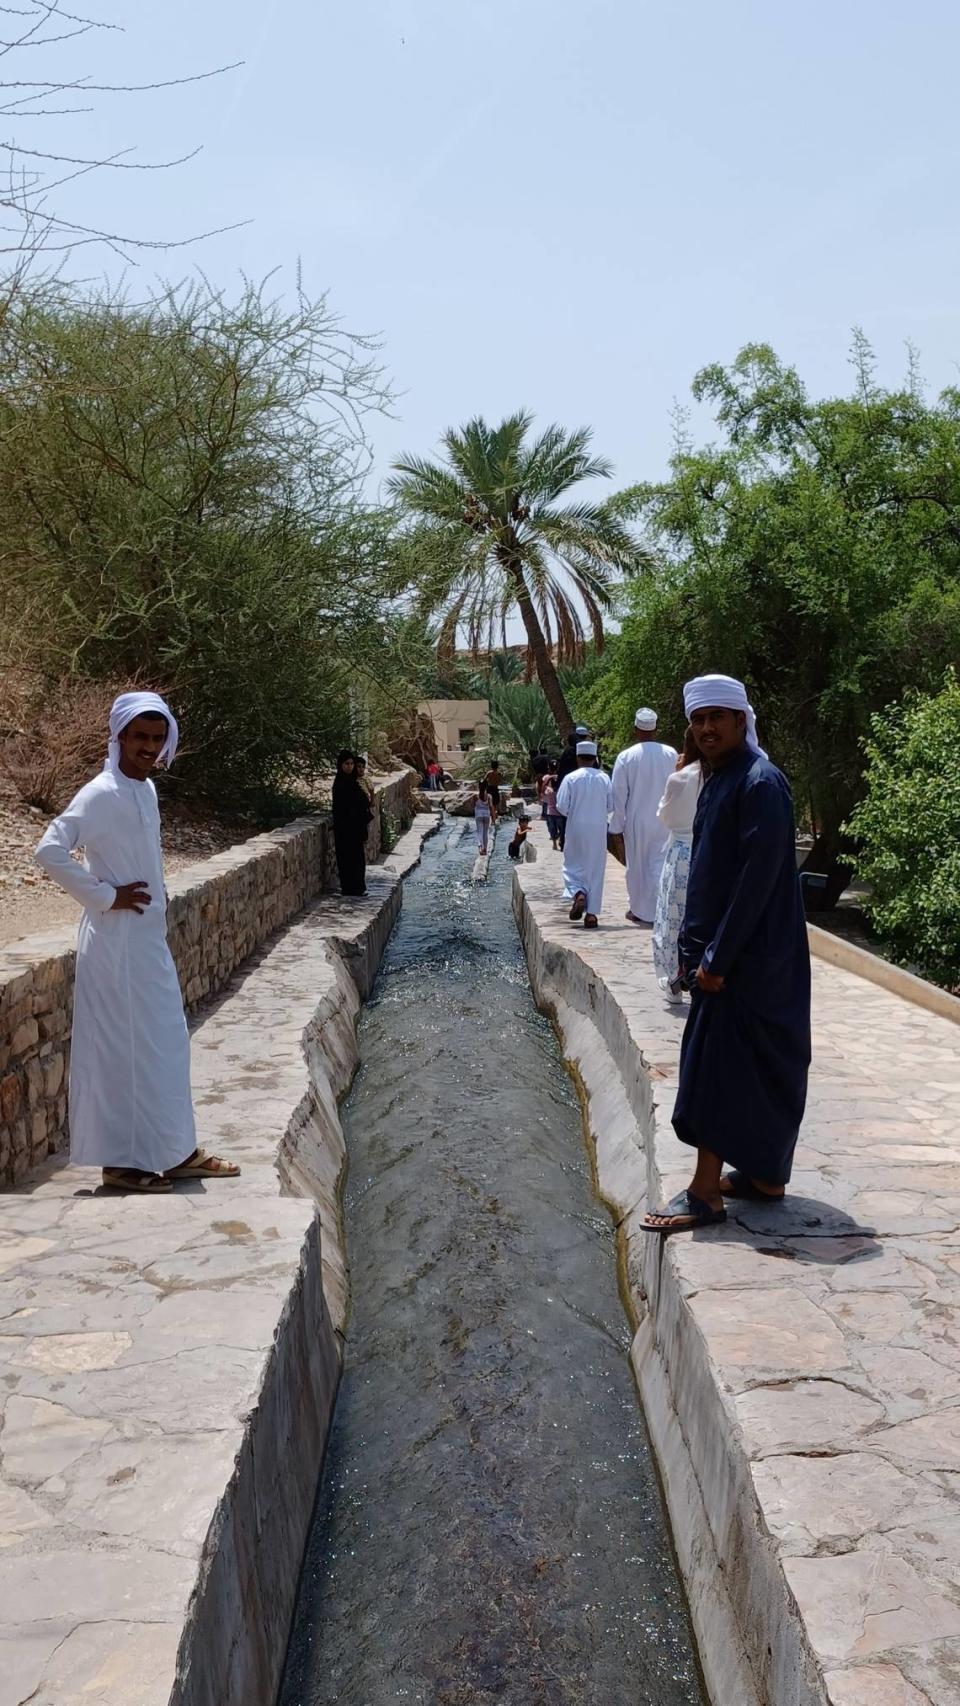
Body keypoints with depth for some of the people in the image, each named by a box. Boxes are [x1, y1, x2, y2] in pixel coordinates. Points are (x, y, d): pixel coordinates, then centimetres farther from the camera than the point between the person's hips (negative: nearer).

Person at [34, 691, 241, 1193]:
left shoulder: (145, 789, 9)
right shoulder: (102, 794, -17)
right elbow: (49, 853, -25)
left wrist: (154, 899, 11)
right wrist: (106, 897, -20)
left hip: (148, 939, 9)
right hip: (117, 942, -9)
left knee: (164, 1043, 14)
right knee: (121, 1049, 0)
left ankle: (175, 1152, 25)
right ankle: (121, 1161, 12)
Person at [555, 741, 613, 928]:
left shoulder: (570, 779, -8)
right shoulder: (604, 778, -2)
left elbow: (562, 807, -9)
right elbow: (611, 804, 3)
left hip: (576, 829, -2)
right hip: (598, 830, 2)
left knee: (573, 866, 13)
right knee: (595, 869, 8)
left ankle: (578, 893, -15)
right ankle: (592, 913, 8)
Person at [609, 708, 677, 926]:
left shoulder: (626, 757, -9)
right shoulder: (671, 754, -4)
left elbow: (618, 795, -5)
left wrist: (618, 826, 2)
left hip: (636, 822, -1)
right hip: (665, 822, 1)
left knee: (637, 865, 12)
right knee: (661, 864, 5)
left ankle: (639, 911, 21)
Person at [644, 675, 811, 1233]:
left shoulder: (761, 783, -17)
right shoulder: (719, 780, 13)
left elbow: (757, 878, -22)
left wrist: (717, 957, -21)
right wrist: (695, 947, 15)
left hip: (749, 958, -9)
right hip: (722, 952, 9)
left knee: (717, 1070, -6)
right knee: (761, 1067, 15)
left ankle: (706, 1193, 2)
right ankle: (766, 1175, 26)